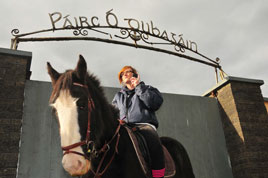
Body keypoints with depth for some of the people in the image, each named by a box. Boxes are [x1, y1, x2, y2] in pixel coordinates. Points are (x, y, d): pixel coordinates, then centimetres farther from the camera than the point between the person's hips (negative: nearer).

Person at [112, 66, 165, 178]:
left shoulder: (147, 89, 20)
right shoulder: (118, 96, 31)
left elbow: (155, 103, -1)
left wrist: (139, 86, 1)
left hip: (144, 125, -3)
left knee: (154, 141, -37)